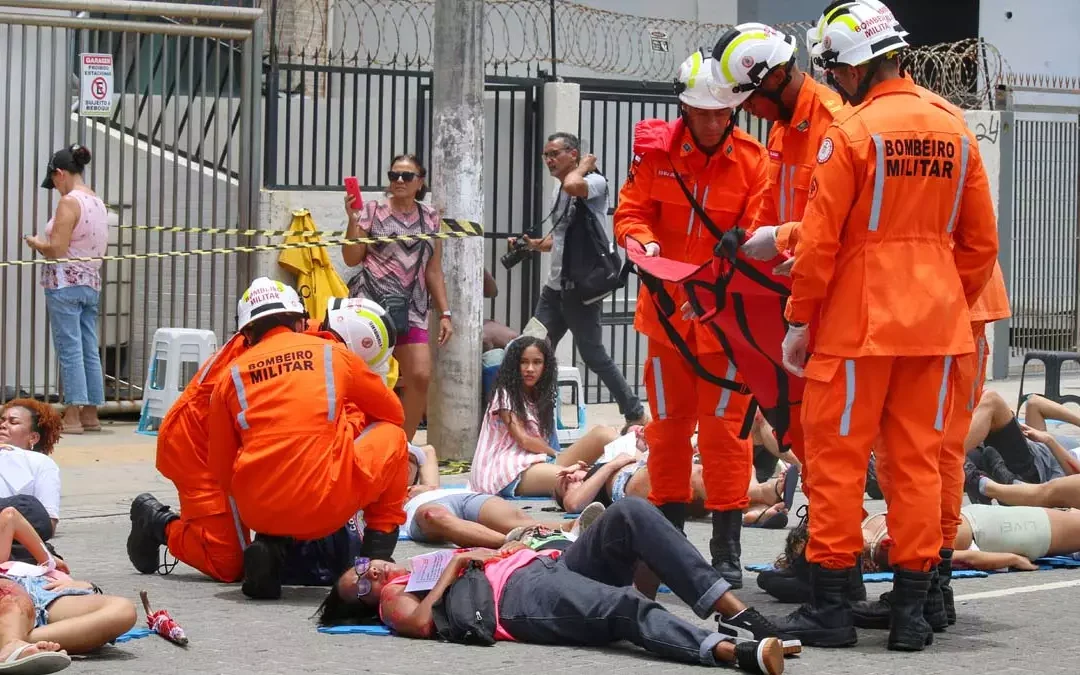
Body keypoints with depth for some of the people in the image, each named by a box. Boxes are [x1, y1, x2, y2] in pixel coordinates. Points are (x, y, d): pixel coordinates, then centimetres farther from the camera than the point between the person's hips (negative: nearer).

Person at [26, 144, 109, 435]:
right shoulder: (98, 203, 11)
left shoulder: (69, 203, -14)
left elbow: (57, 249, -19)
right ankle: (90, 415, 14)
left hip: (65, 284, -8)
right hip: (91, 283, 8)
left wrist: (36, 243, 1)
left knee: (70, 351, -6)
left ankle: (72, 416, -7)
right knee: (90, 351, 10)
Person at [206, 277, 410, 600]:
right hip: (326, 507, -2)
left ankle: (271, 546, 9)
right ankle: (378, 553, 17)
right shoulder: (333, 354, 10)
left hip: (257, 512, 2)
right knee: (391, 435, 23)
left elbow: (220, 470, 14)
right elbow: (394, 413, 25)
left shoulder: (230, 376, 11)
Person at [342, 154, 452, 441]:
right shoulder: (372, 211, 5)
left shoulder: (431, 218, 15)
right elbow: (352, 259, 3)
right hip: (371, 300, -3)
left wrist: (444, 313, 10)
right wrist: (353, 220, -10)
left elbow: (433, 271, 17)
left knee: (421, 377, -9)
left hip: (411, 308, 3)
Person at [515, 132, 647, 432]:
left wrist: (584, 167, -15)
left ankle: (635, 414, 9)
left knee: (593, 355, -3)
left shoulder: (595, 182, -11)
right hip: (555, 285, 9)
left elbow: (572, 185, -36)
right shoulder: (558, 190, 16)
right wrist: (534, 244, 8)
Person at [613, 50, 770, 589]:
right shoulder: (656, 150, -4)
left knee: (724, 427, -1)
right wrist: (643, 242, -20)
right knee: (668, 423, 12)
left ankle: (727, 549, 5)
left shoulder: (753, 160, -7)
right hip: (667, 308, 2)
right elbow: (630, 213, 0)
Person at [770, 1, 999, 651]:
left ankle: (830, 607, 4)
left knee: (838, 459, 2)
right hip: (935, 324, 5)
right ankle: (912, 610, 10)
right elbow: (981, 242, 10)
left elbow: (820, 240, -11)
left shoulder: (851, 132, -11)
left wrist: (800, 320, -3)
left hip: (858, 322, -5)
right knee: (918, 461, 9)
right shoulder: (955, 131, 7)